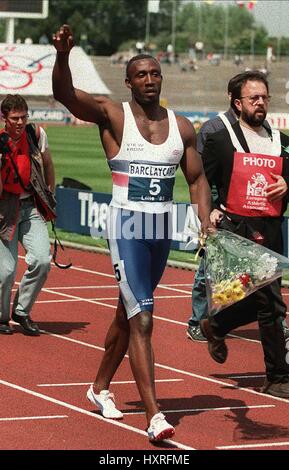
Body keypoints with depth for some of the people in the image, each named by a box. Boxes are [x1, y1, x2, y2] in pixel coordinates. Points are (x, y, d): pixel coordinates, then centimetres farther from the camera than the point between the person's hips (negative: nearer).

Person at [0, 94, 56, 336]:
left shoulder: (36, 134, -5)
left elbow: (47, 164, 16)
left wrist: (50, 194, 22)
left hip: (32, 207, 3)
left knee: (42, 260, -15)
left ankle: (22, 311, 6)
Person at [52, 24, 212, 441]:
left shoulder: (181, 127, 7)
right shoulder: (113, 116, -6)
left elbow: (197, 179, 12)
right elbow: (64, 93, -20)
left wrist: (207, 223, -3)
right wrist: (63, 56, -39)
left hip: (163, 228, 5)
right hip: (127, 226, -5)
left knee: (129, 313, 19)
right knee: (141, 319, -13)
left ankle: (100, 387, 39)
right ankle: (154, 416, -17)